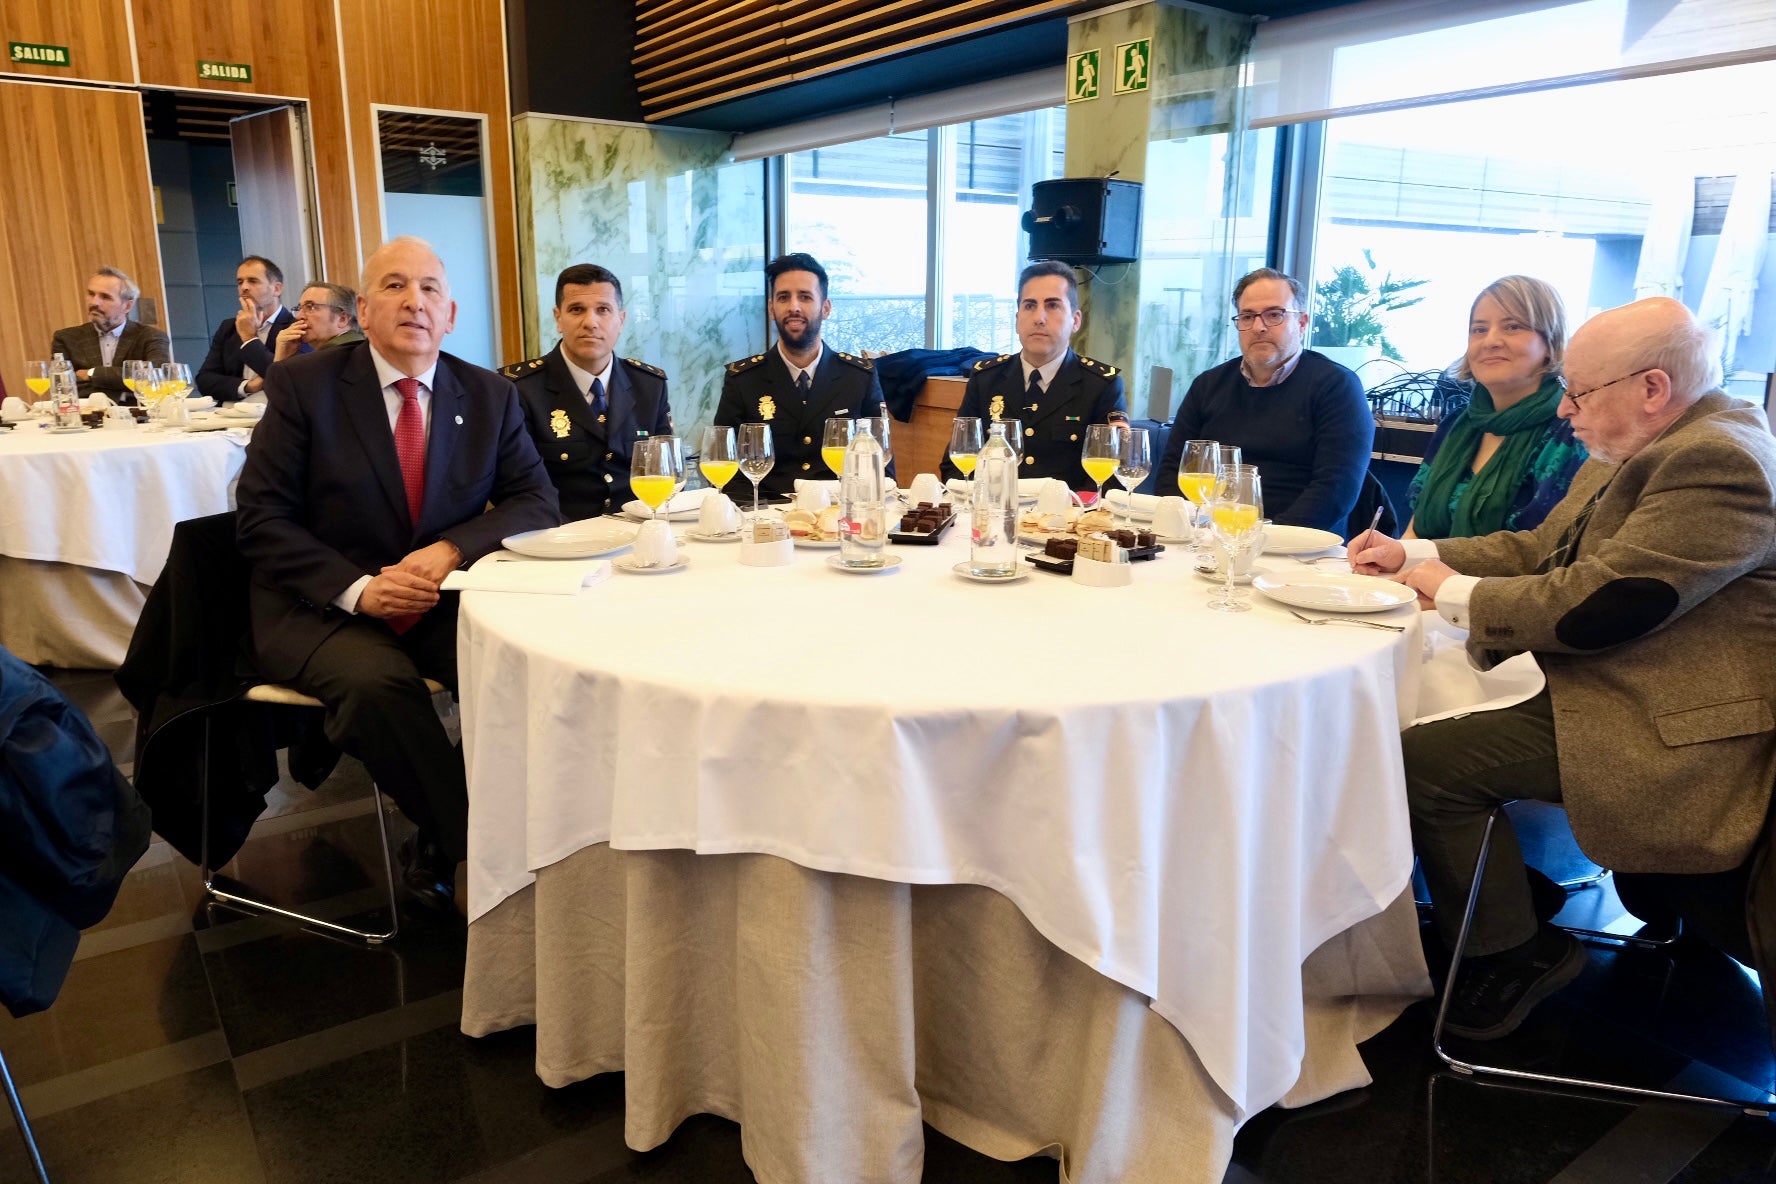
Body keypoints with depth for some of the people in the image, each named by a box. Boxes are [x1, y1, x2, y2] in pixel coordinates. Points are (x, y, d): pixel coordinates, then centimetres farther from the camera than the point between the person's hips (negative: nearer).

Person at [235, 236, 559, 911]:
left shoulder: (490, 397, 5)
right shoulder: (303, 385, -2)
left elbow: (537, 502, 3)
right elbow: (262, 518, -5)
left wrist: (452, 550, -17)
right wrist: (357, 589, -22)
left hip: (442, 601, 3)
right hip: (320, 606, -2)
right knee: (377, 678, -34)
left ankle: (438, 848, -9)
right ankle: (474, 847, -14)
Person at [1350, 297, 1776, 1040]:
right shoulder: (1639, 451, 11)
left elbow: (1596, 602, -27)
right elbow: (1539, 548, 15)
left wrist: (1454, 592, -13)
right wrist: (1412, 555, 4)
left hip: (1666, 736, -10)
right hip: (1609, 691, 11)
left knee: (1424, 761, -17)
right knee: (1422, 717, 8)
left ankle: (1513, 953, 3)